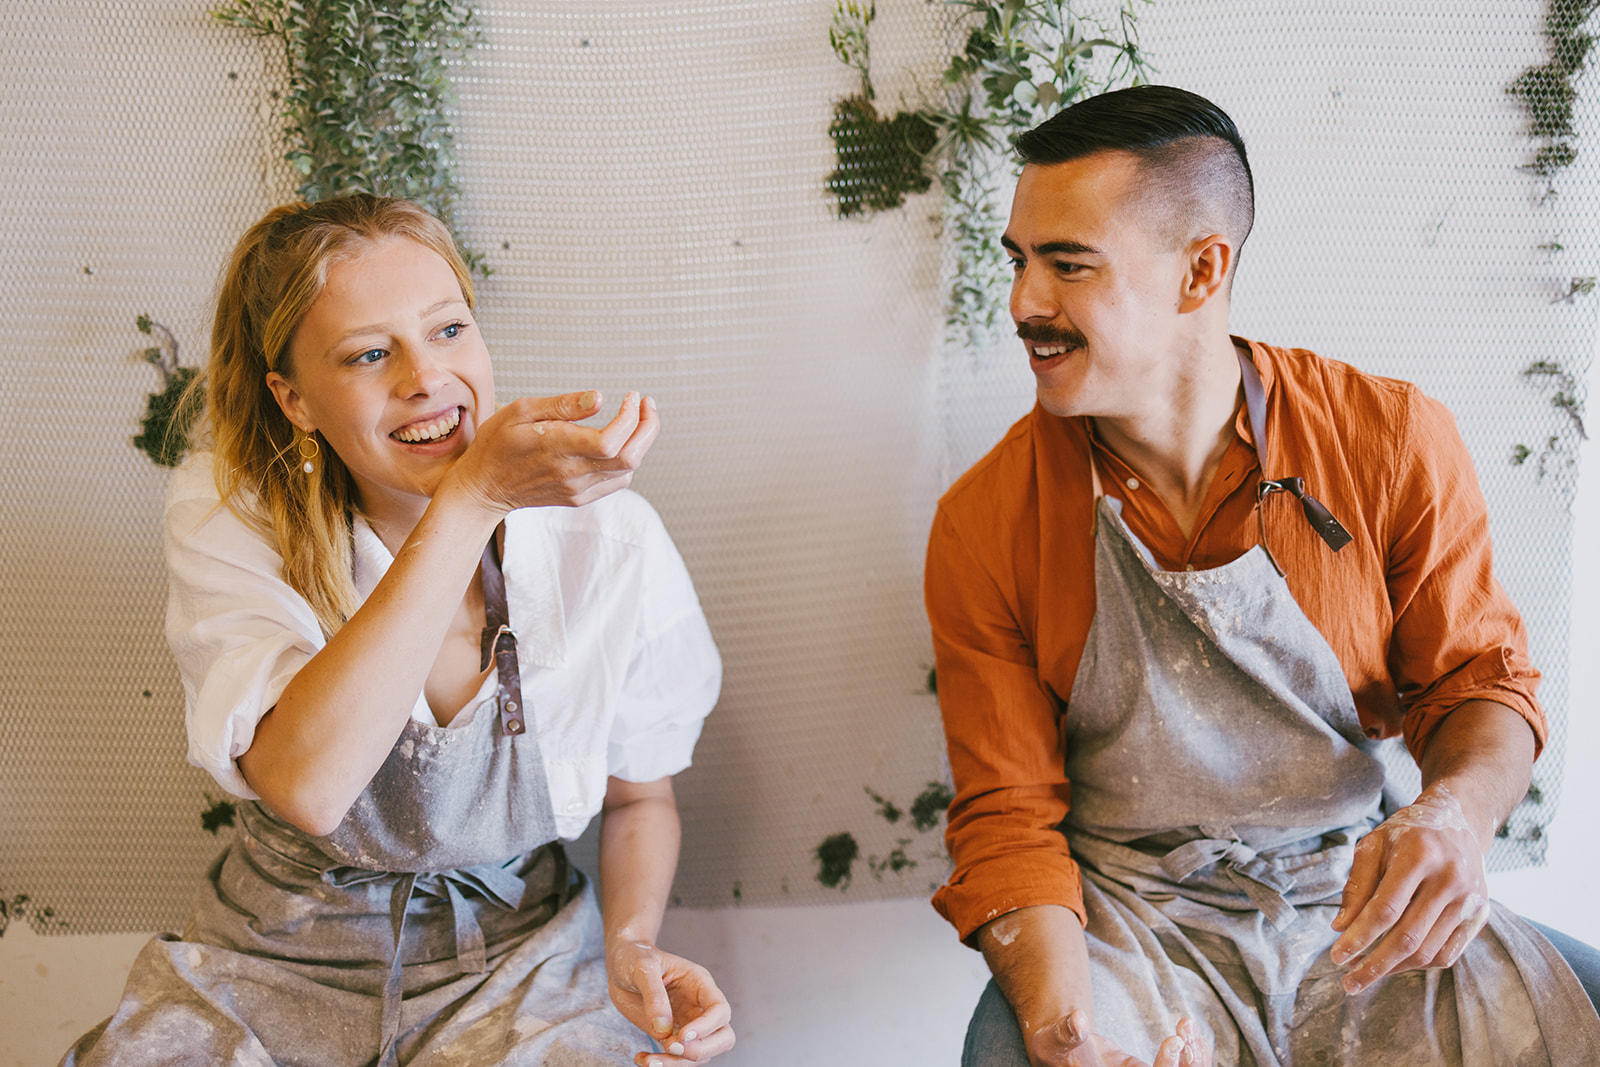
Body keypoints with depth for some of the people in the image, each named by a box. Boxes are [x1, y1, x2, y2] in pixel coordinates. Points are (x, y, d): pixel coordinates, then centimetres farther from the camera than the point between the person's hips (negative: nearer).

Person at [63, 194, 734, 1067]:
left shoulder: (606, 542, -12)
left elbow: (639, 793, 5)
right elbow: (307, 783, -31)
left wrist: (632, 945, -16)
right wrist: (473, 497, -34)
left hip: (520, 957, 1)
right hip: (282, 960, 0)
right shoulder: (227, 518, -14)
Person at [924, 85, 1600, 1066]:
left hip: (1358, 899, 1)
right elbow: (1008, 813, -5)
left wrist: (1459, 812, -20)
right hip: (1127, 915, -1)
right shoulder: (984, 526, -7)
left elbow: (1481, 679, 4)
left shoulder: (1396, 445, -7)